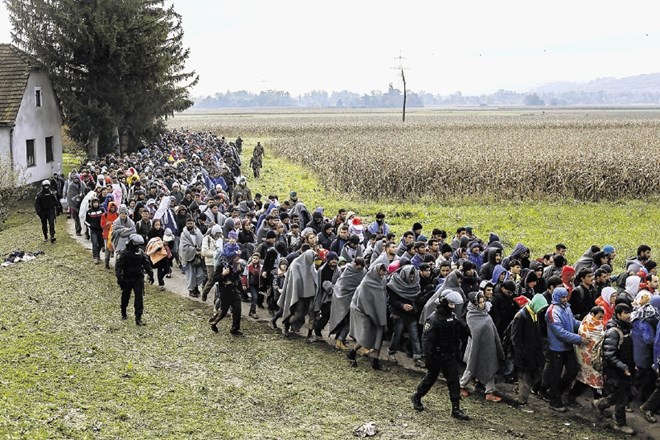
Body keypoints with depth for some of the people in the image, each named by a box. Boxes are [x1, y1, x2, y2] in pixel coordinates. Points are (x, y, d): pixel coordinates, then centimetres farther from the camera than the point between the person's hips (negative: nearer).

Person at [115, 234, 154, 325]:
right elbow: (118, 266, -12)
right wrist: (119, 277, -21)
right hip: (127, 279, -2)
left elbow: (147, 264, 10)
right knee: (125, 297, 14)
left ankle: (138, 318, -9)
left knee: (139, 297, -8)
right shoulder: (123, 253, -9)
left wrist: (150, 275, 7)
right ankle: (123, 313, 37)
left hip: (138, 279, 2)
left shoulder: (141, 252, 3)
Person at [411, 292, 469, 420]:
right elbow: (426, 340, -19)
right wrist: (428, 358, -21)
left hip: (450, 355, 6)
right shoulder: (433, 319, -18)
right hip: (437, 355, -6)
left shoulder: (453, 317, 6)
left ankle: (456, 409, 3)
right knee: (430, 377, 9)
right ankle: (416, 397, 32)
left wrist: (457, 352, 16)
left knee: (454, 380, 0)